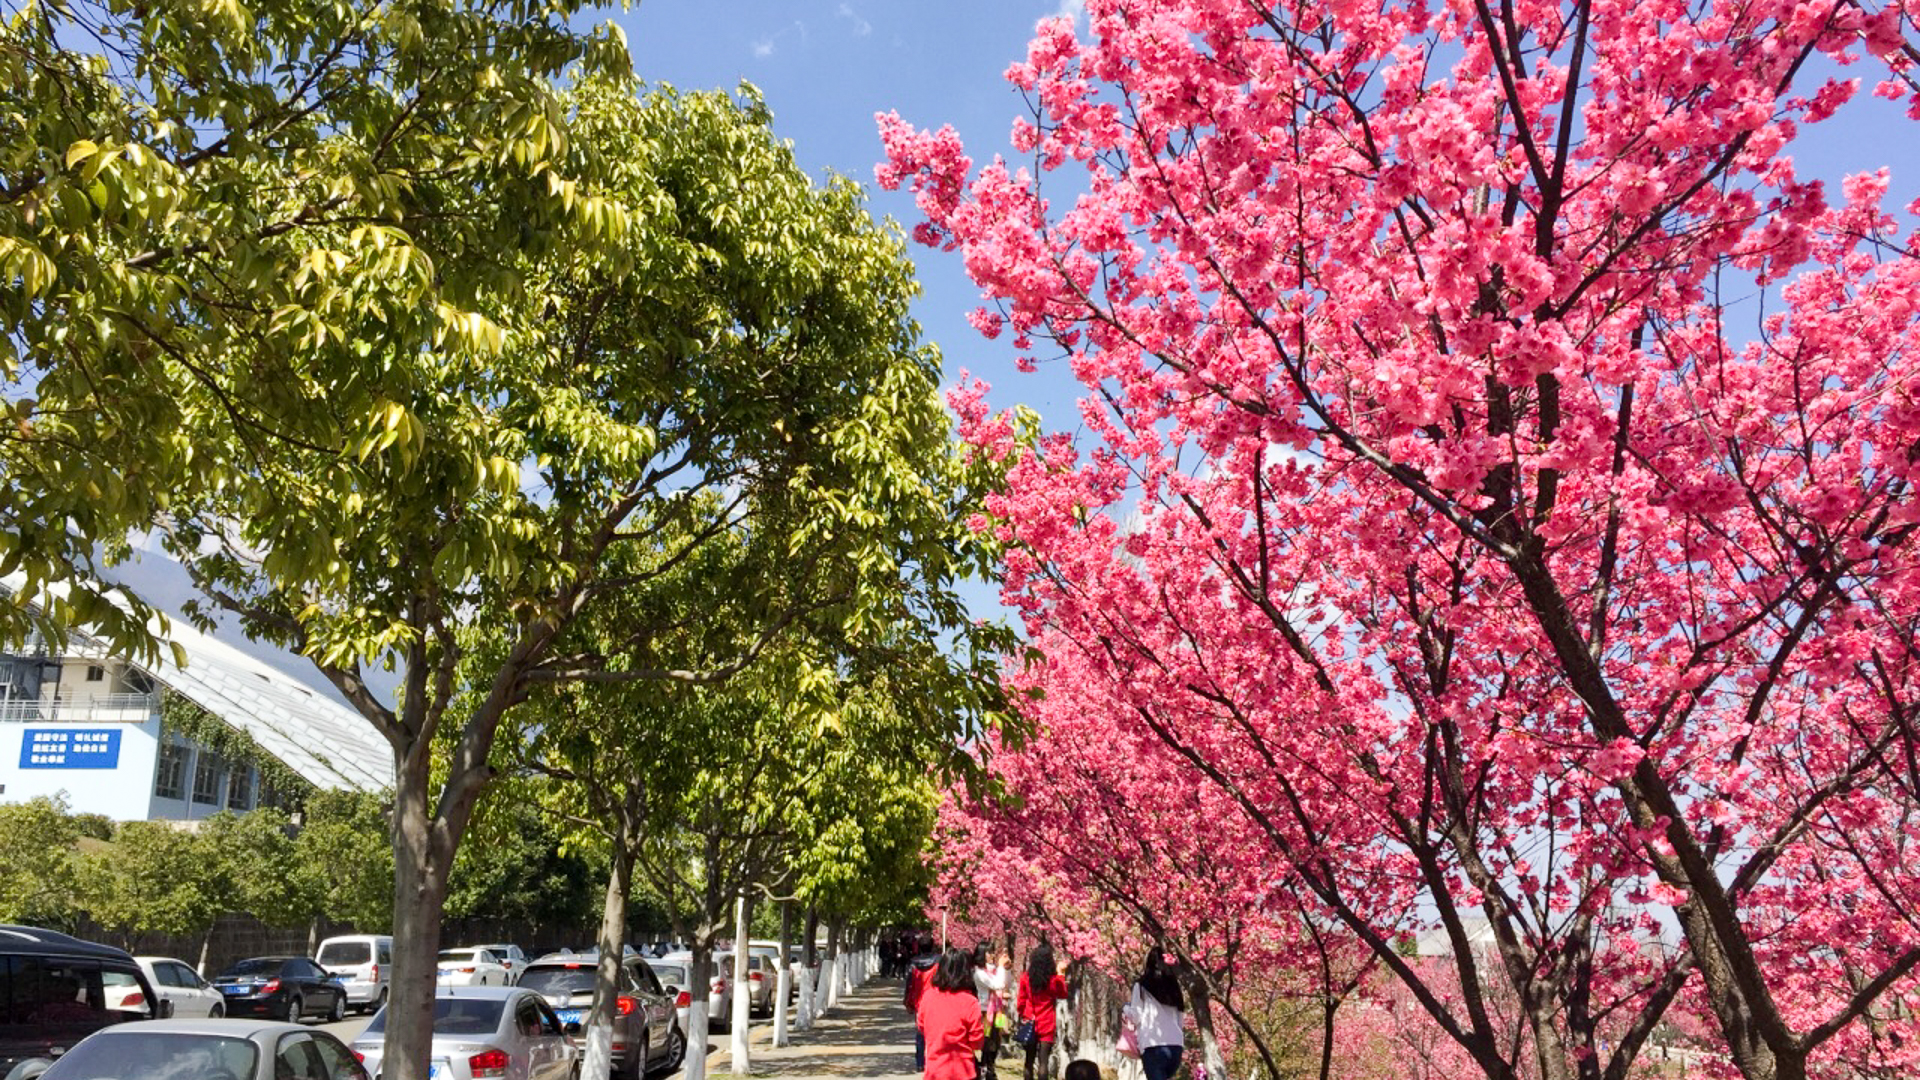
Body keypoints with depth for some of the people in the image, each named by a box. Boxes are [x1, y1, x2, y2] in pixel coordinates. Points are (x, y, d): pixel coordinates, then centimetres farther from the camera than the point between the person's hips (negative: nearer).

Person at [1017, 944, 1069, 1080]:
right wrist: (1060, 974, 13)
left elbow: (1022, 1000, 3)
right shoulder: (1053, 979, -11)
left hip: (1030, 1024, 3)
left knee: (1029, 1060, 13)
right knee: (1043, 1061, -2)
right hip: (1047, 1024, -3)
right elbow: (1063, 994, 8)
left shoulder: (1026, 977, -4)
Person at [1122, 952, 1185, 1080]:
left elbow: (1135, 1017, 1)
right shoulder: (1172, 986, 19)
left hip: (1153, 1045, -5)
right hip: (1176, 1044, 5)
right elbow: (1179, 1019, 19)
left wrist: (1127, 1005, 18)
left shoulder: (1142, 986, 5)